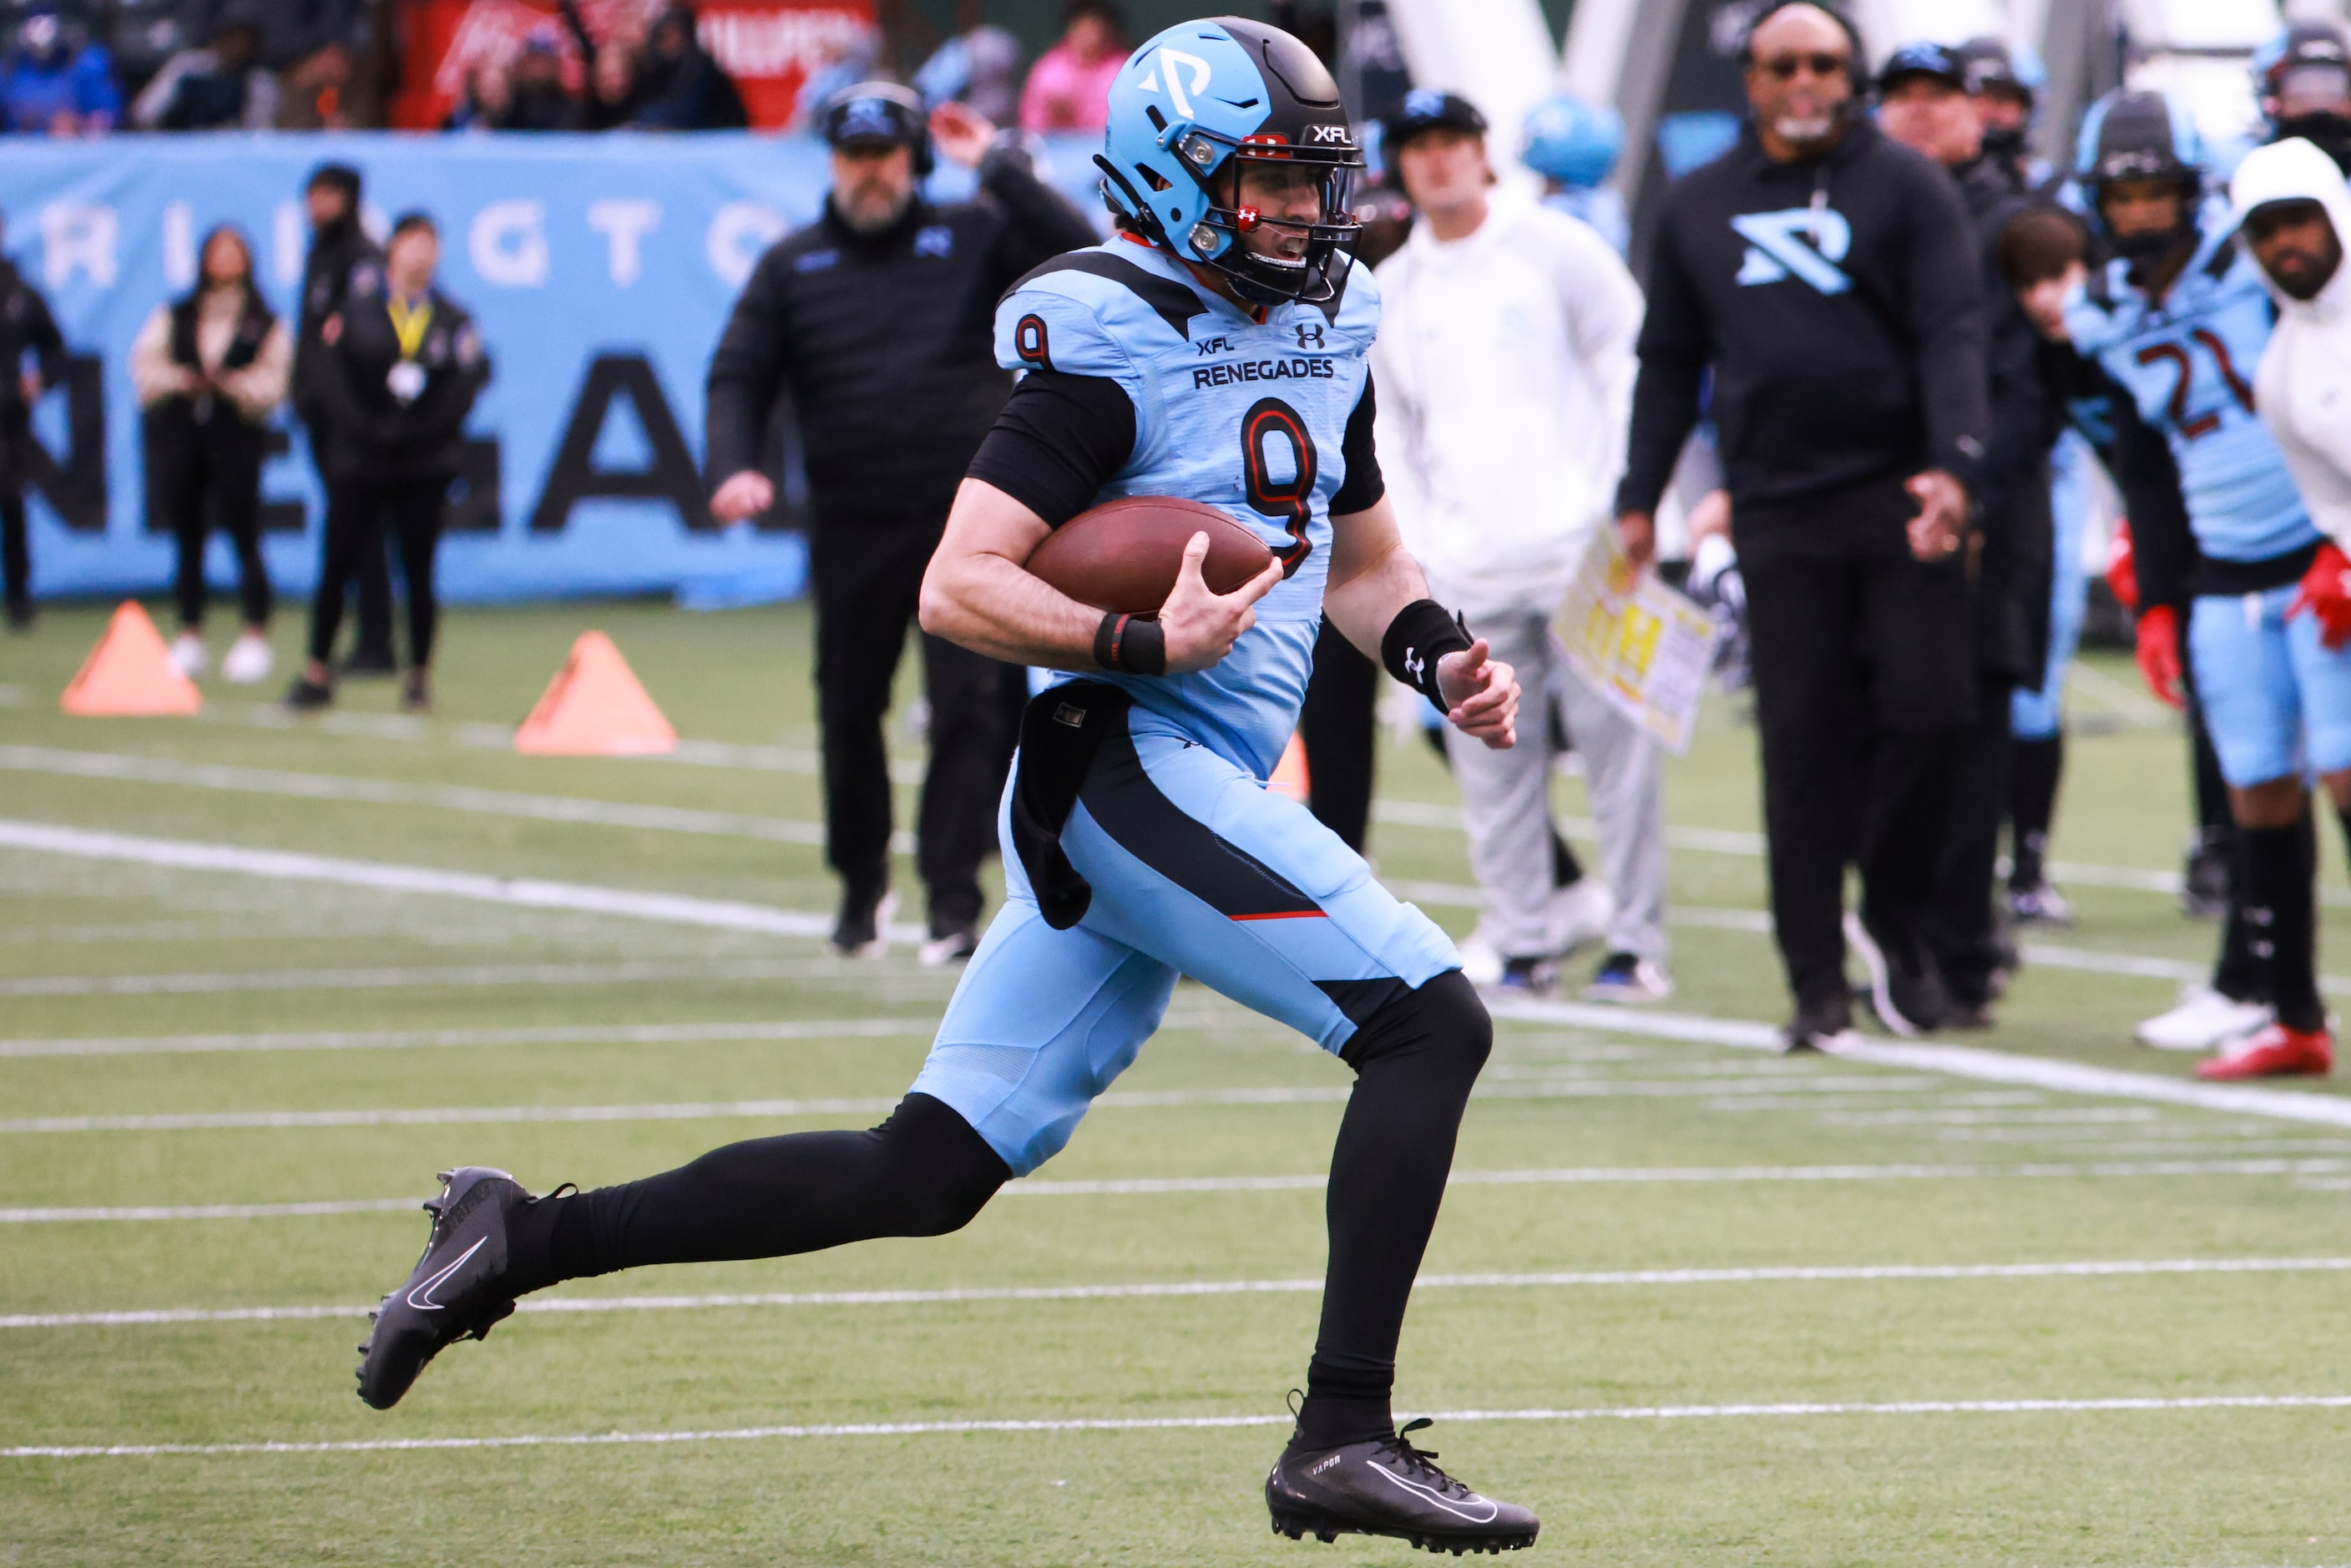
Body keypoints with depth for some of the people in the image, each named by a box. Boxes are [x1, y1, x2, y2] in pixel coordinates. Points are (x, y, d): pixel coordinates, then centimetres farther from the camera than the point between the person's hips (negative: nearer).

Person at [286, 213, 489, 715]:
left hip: (423, 465, 1)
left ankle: (419, 675, 13)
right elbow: (333, 372, -4)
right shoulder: (358, 306, 1)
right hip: (358, 460, -1)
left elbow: (466, 385, -3)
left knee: (418, 572, 2)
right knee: (336, 565, -1)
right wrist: (364, 428, -15)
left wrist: (422, 431, -14)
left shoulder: (451, 319, 4)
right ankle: (317, 673, 9)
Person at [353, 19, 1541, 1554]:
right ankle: (1344, 1440, -14)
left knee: (925, 1176, 7)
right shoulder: (1112, 342, -12)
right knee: (1430, 1021, -14)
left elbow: (1361, 558, 28)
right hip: (1130, 769, -9)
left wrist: (1442, 655, 9)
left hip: (1192, 793, 9)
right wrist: (1143, 646, -27)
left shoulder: (1324, 329, 16)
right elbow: (962, 586, -16)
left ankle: (528, 1239, 11)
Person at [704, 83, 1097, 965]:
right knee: (849, 713, 8)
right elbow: (738, 378, 6)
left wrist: (998, 166, -7)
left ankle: (953, 900, -11)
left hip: (968, 519, -2)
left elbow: (1078, 255, -7)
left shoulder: (973, 242, 6)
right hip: (852, 528, 2)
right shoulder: (791, 268, 11)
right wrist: (733, 469, -12)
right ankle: (861, 885, 27)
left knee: (971, 705, -11)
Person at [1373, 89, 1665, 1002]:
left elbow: (1628, 368, 3)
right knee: (1491, 769, 1)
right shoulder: (1388, 292, 13)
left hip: (1578, 545, -4)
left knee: (1616, 744, -7)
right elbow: (1386, 429, 20)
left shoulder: (1557, 248, 3)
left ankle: (1636, 943, -2)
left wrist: (1620, 502, -4)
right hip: (1464, 567, 4)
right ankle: (1524, 943, 9)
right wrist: (1409, 542, 8)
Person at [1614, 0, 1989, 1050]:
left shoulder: (1905, 187, 4)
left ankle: (1896, 917, 14)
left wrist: (1952, 466, -19)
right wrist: (1639, 500, 14)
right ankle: (1818, 986, 4)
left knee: (1925, 708, -9)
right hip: (1777, 514, 2)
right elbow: (1669, 363, 21)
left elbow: (1951, 334, -5)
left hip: (1897, 498, -2)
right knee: (1803, 746, 0)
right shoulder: (1697, 207, 15)